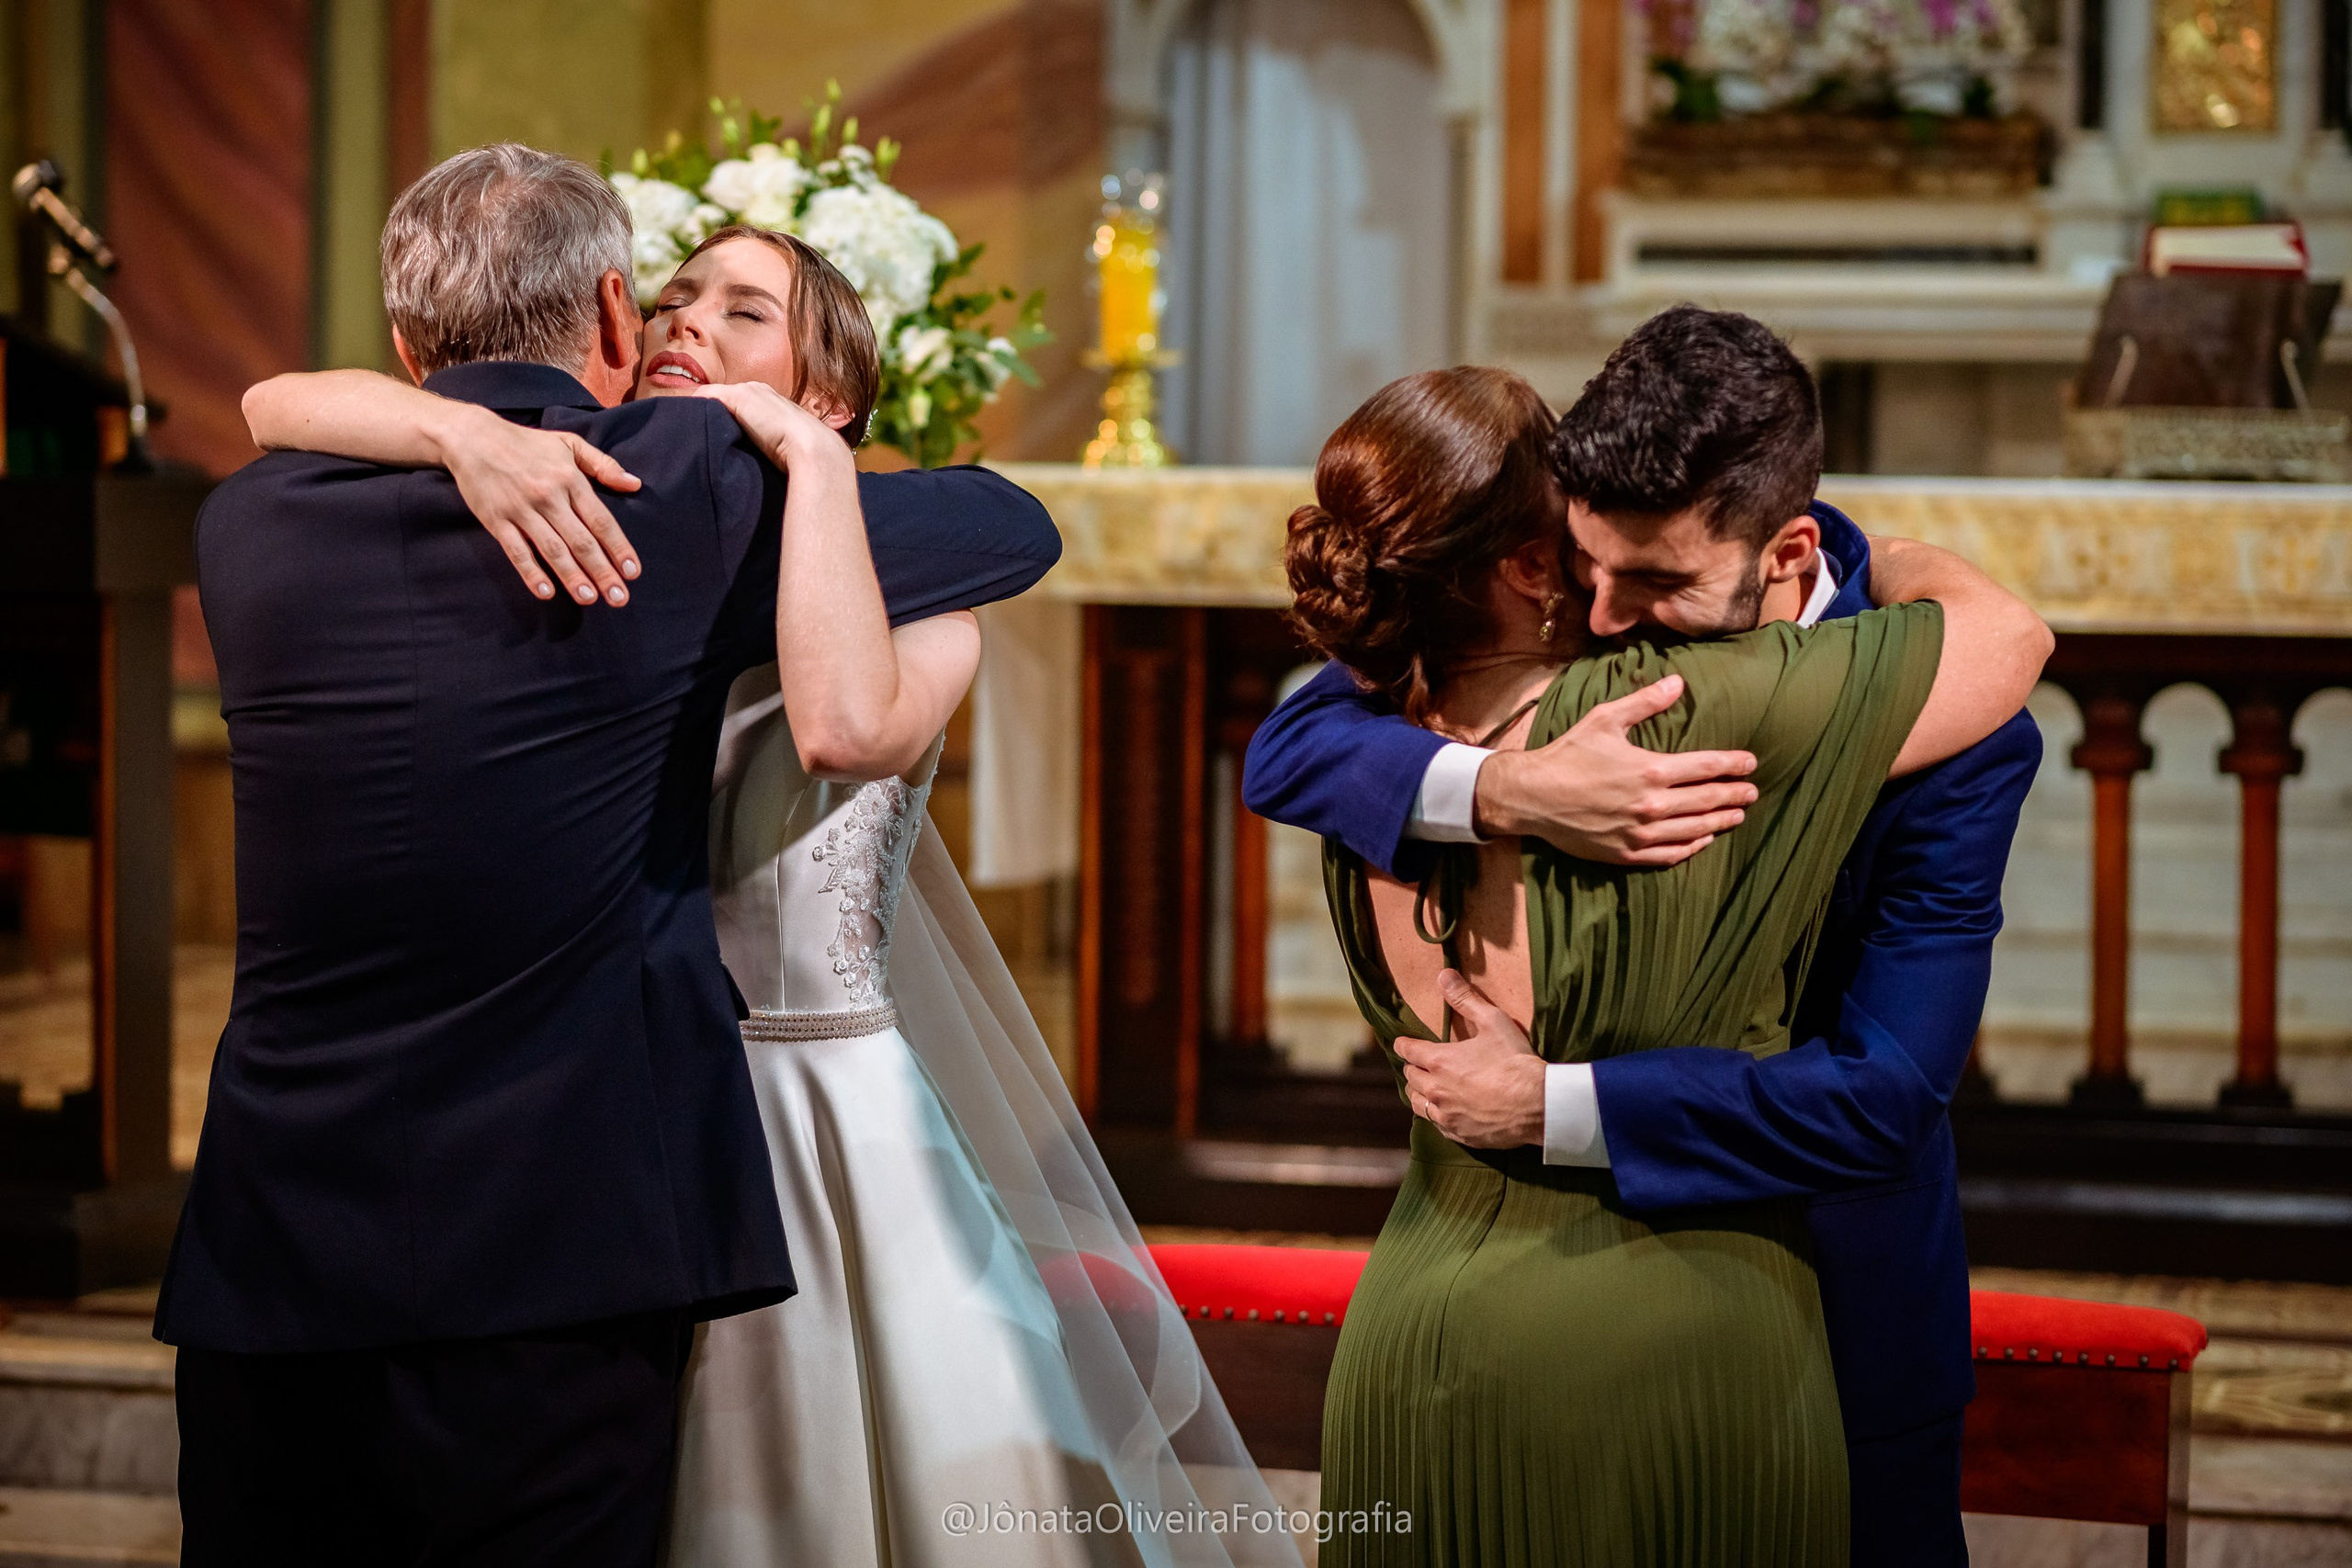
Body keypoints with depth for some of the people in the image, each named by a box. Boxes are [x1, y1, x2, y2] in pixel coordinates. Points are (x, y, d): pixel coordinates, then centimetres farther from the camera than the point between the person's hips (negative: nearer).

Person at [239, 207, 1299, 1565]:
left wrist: (811, 457, -17)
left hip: (836, 1126, -2)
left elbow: (847, 727, -26)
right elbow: (280, 404, -6)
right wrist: (470, 432, -24)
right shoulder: (584, 533, 4)